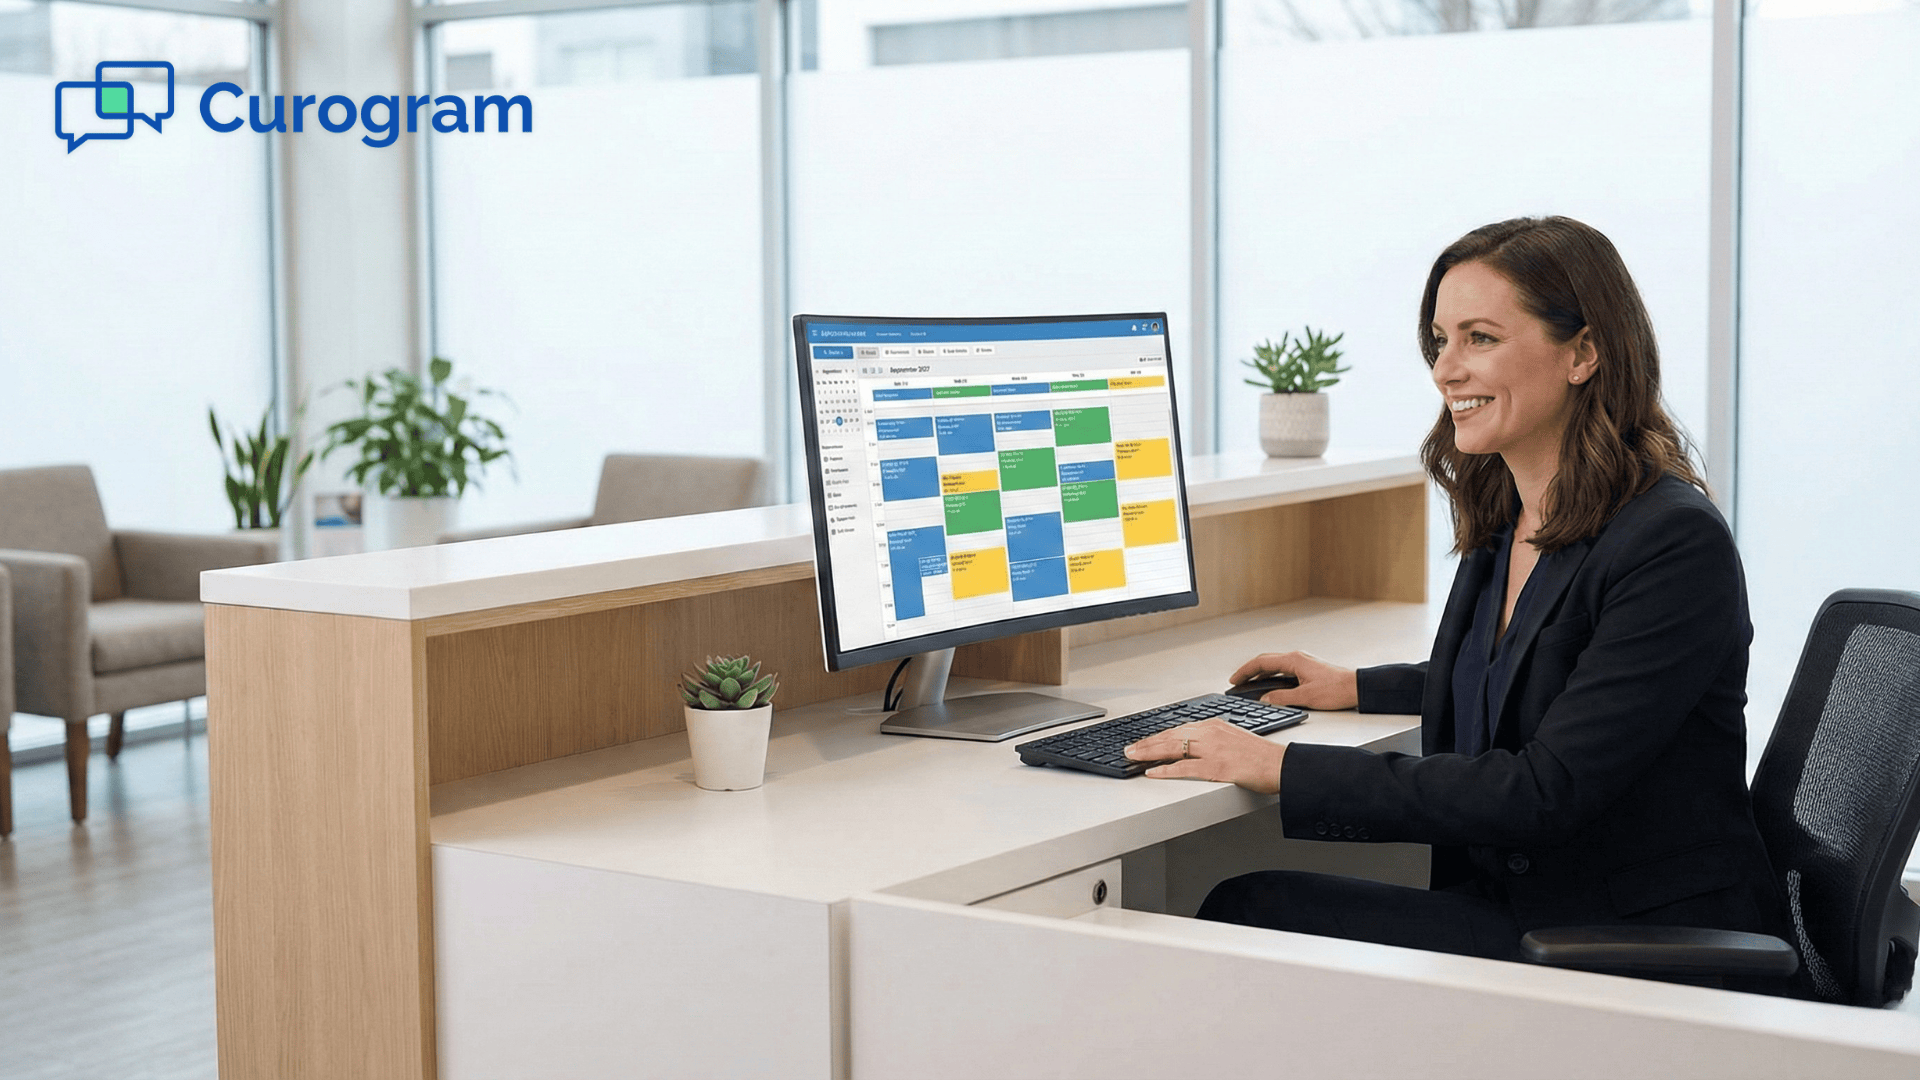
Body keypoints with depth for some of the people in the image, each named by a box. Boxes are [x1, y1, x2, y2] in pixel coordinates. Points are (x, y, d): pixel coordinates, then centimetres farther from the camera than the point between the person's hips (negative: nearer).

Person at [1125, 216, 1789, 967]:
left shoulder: (1676, 545, -18)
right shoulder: (1503, 522, 9)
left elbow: (1545, 792, -24)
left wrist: (1285, 769, -24)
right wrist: (1357, 688, 23)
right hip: (1517, 905, 8)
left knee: (1253, 913, -17)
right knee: (1248, 906, -11)